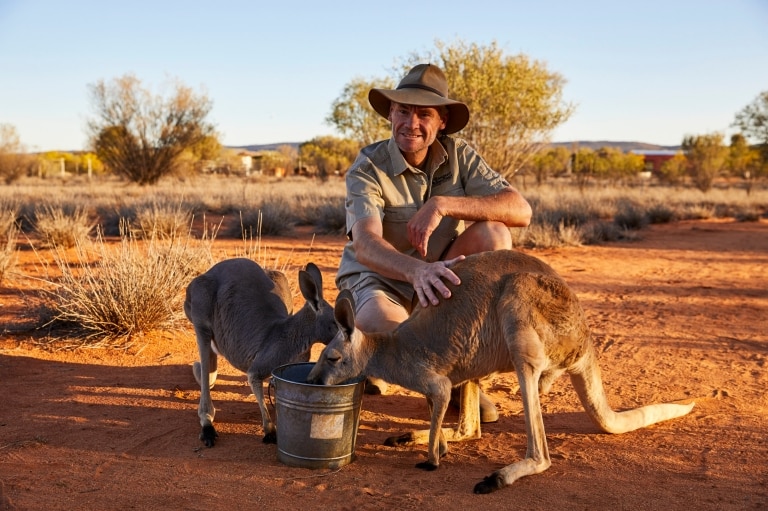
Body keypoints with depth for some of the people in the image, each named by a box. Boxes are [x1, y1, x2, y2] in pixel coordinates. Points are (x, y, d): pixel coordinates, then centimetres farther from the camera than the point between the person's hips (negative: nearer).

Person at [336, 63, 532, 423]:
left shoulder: (459, 156, -9)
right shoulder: (367, 167, -18)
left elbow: (521, 210, -22)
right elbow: (365, 244, -35)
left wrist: (442, 204, -36)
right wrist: (417, 270, -57)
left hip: (437, 278, 4)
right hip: (377, 278, -4)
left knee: (494, 234, -24)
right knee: (381, 330, -38)